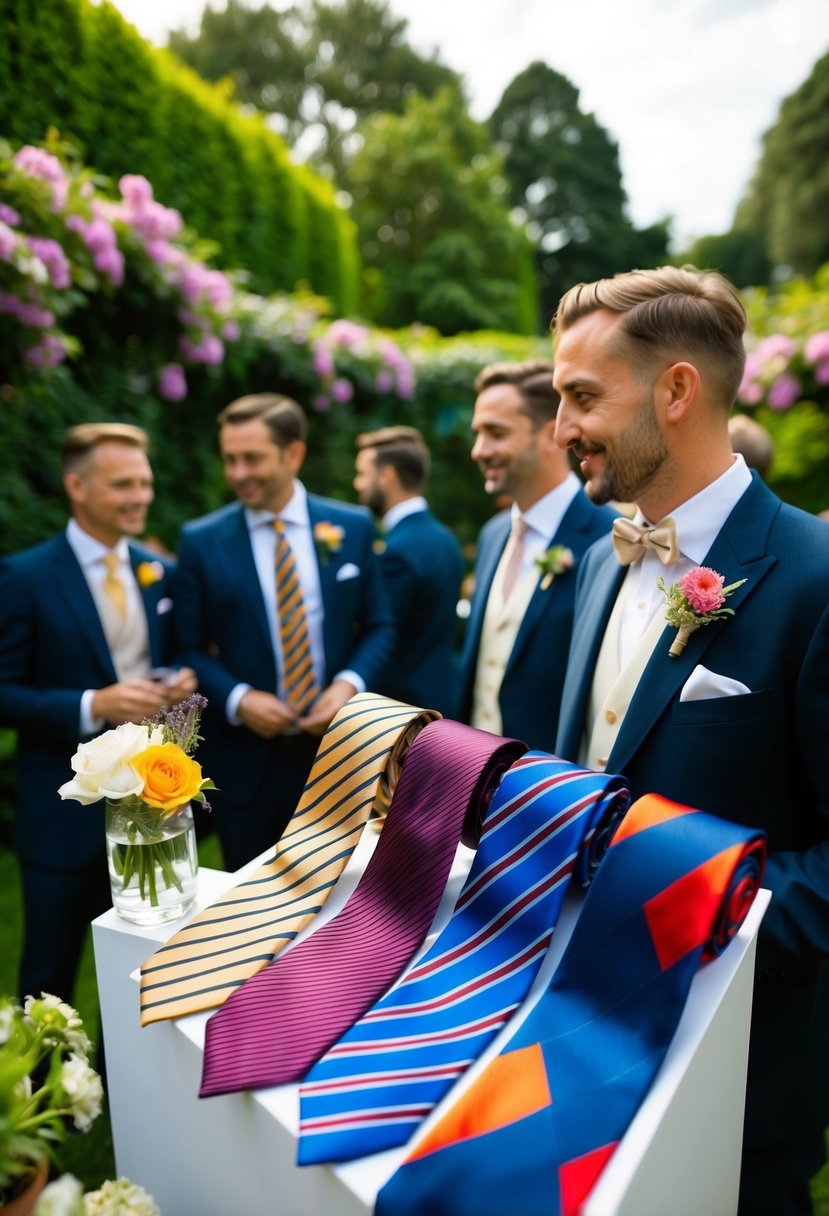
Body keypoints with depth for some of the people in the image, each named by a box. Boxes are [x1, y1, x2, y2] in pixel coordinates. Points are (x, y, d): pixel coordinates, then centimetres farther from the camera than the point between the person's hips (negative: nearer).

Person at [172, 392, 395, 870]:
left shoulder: (352, 526, 0)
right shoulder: (201, 541, -3)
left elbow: (379, 626, 5)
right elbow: (189, 647, 0)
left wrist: (351, 682, -12)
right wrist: (237, 699, -15)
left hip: (336, 746, 1)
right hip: (244, 761, 0)